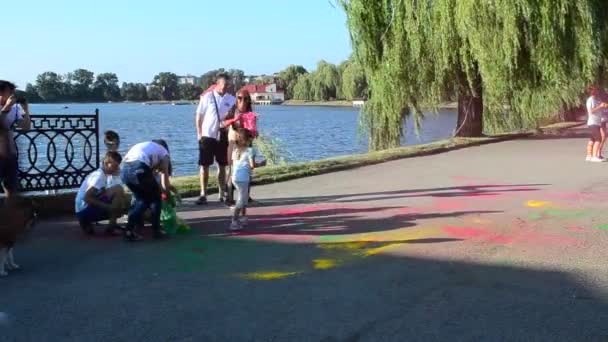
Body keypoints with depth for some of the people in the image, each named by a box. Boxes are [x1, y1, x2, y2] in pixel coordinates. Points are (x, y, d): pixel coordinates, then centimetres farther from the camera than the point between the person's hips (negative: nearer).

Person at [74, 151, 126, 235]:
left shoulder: (98, 174, 16)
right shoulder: (99, 176, -13)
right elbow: (87, 198, -23)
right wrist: (108, 207, -22)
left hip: (83, 211, 10)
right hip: (85, 209, -10)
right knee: (118, 190, -16)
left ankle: (87, 223, 10)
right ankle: (111, 226, -12)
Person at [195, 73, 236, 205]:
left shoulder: (231, 99, 3)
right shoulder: (207, 97, -3)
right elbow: (199, 116, 1)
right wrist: (199, 133, -3)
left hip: (223, 136, 2)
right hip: (207, 135, -2)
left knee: (222, 166, 10)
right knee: (204, 166, -1)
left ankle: (222, 193, 19)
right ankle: (203, 194, 5)